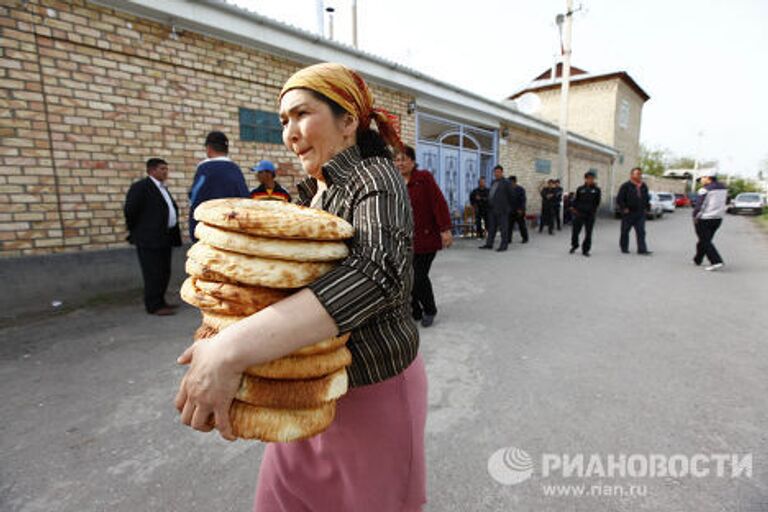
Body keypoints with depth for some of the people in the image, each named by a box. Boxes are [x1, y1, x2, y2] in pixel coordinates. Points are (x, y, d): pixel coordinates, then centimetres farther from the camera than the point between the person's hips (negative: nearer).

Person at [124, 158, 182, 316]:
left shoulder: (162, 188, 17)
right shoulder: (140, 187, -8)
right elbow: (129, 210, -11)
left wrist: (172, 234, 14)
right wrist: (135, 231, -1)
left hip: (164, 238, 8)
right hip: (149, 238, -8)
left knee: (164, 272, 10)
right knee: (153, 273, -5)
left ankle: (160, 302, 20)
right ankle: (154, 306, 2)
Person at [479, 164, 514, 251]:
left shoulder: (506, 183, -4)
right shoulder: (493, 182, 15)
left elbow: (510, 196, -3)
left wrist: (509, 207, -1)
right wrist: (489, 205, 12)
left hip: (502, 209, -7)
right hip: (492, 209, 7)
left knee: (504, 228, 0)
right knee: (491, 227, 12)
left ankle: (503, 246, 6)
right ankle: (489, 244, 19)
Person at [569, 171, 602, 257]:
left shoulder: (596, 190, 3)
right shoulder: (580, 189, 3)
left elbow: (597, 202, 9)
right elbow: (575, 200, 8)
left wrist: (594, 210, 5)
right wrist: (573, 207, -3)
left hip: (590, 215, 0)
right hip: (579, 213, 0)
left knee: (588, 233, 4)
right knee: (575, 230, 2)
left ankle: (585, 250, 14)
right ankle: (574, 245, 26)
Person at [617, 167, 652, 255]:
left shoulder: (644, 186, 13)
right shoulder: (626, 186, -6)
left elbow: (647, 198, 24)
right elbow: (619, 199, -9)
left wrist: (647, 208, 15)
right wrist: (624, 208, -13)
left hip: (640, 214, 4)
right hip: (628, 214, -4)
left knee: (641, 231, -3)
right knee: (625, 231, 6)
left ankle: (642, 249, -5)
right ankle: (624, 248, 19)